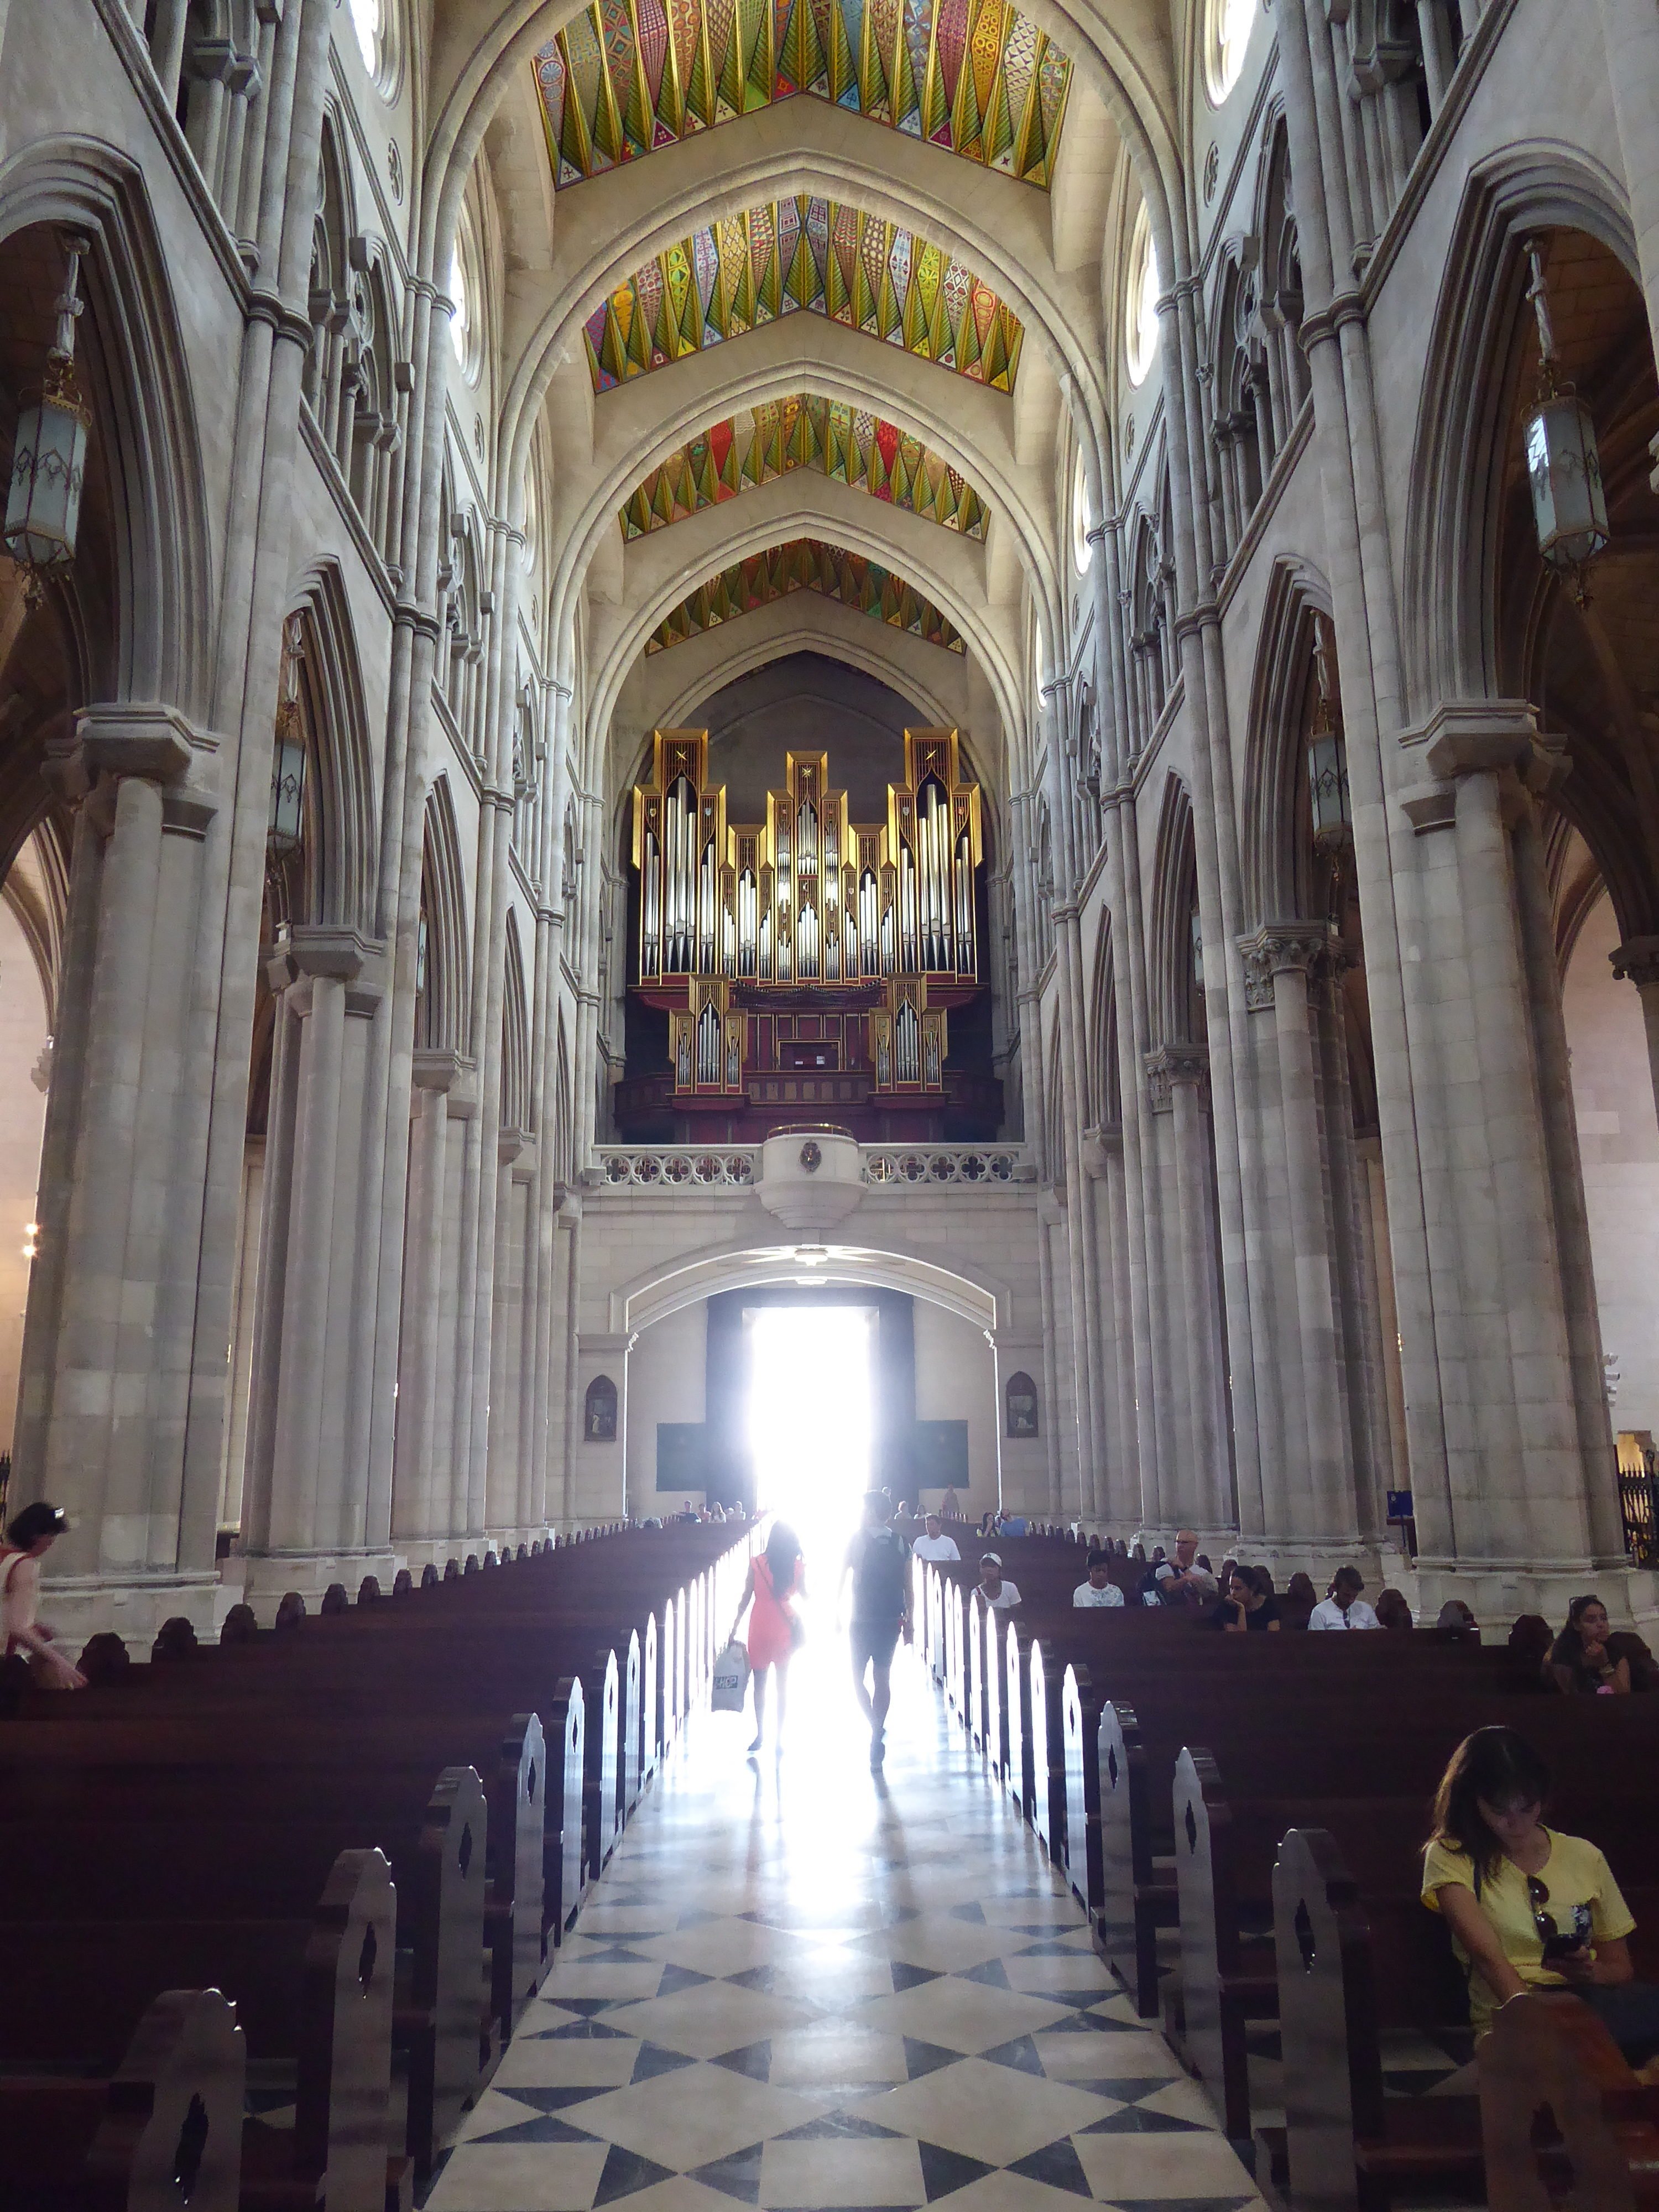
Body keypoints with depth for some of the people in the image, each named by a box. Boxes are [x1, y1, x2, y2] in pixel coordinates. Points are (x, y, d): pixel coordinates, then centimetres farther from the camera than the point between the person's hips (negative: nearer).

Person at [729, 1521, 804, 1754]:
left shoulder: (757, 1563, -6)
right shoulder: (798, 1566, -6)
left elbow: (745, 1599, -4)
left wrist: (734, 1628, 3)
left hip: (760, 1628, -1)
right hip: (785, 1629, 1)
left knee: (759, 1684, 9)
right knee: (783, 1684, 10)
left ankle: (760, 1735, 9)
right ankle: (779, 1737, 11)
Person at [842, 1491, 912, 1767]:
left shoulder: (857, 1540, -6)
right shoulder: (901, 1543, 3)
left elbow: (842, 1579, -4)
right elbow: (908, 1587, 5)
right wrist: (908, 1621, 12)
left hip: (863, 1619, -3)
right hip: (892, 1619, 3)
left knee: (857, 1677, 8)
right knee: (883, 1678, 11)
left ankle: (876, 1728, -9)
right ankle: (878, 1734, 12)